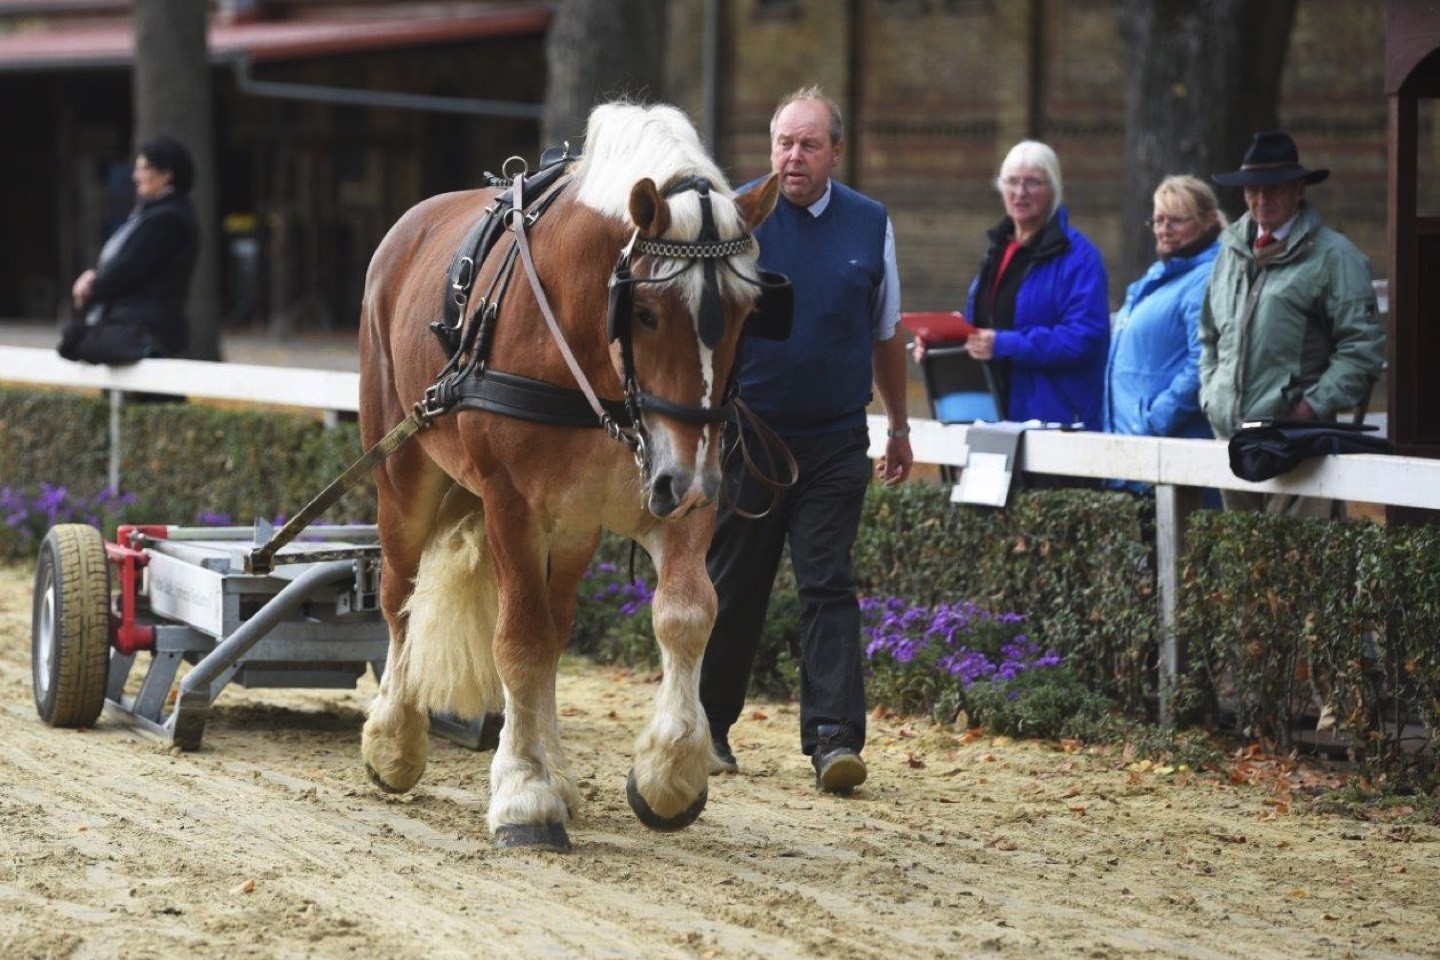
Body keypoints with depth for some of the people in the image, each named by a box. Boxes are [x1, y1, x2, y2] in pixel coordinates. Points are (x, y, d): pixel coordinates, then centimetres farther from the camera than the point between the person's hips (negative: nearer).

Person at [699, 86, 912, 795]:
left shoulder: (870, 224, 6)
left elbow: (886, 335, 16)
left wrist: (899, 427, 22)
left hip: (836, 443, 1)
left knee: (828, 584, -7)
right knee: (734, 585, 8)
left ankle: (834, 737, -12)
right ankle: (708, 723, 25)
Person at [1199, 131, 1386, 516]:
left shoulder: (1332, 256, -3)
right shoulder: (1233, 250, 17)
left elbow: (1363, 348, -7)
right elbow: (1209, 336, 28)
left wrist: (1312, 408, -13)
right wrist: (1210, 395, 13)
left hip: (1294, 433, -6)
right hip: (1229, 433, 6)